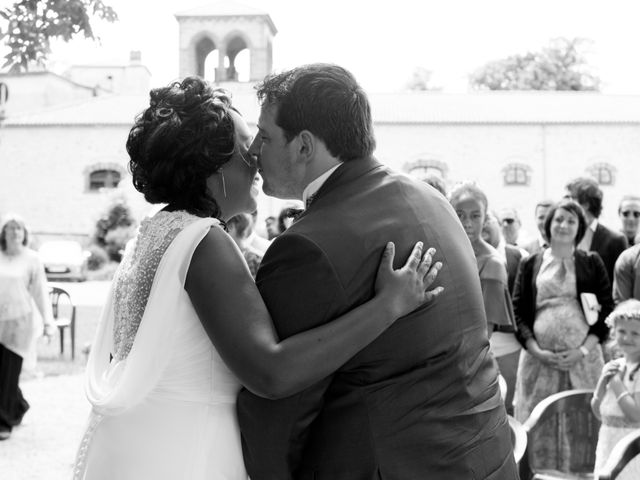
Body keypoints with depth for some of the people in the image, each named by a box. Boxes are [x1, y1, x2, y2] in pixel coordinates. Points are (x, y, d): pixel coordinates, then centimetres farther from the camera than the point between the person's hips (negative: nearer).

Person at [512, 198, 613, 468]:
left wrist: (583, 350, -9)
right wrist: (538, 351, -9)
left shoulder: (591, 263, 9)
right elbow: (518, 312, 4)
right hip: (539, 358, 0)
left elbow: (606, 310, 3)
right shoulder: (530, 264, 9)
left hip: (582, 357, 0)